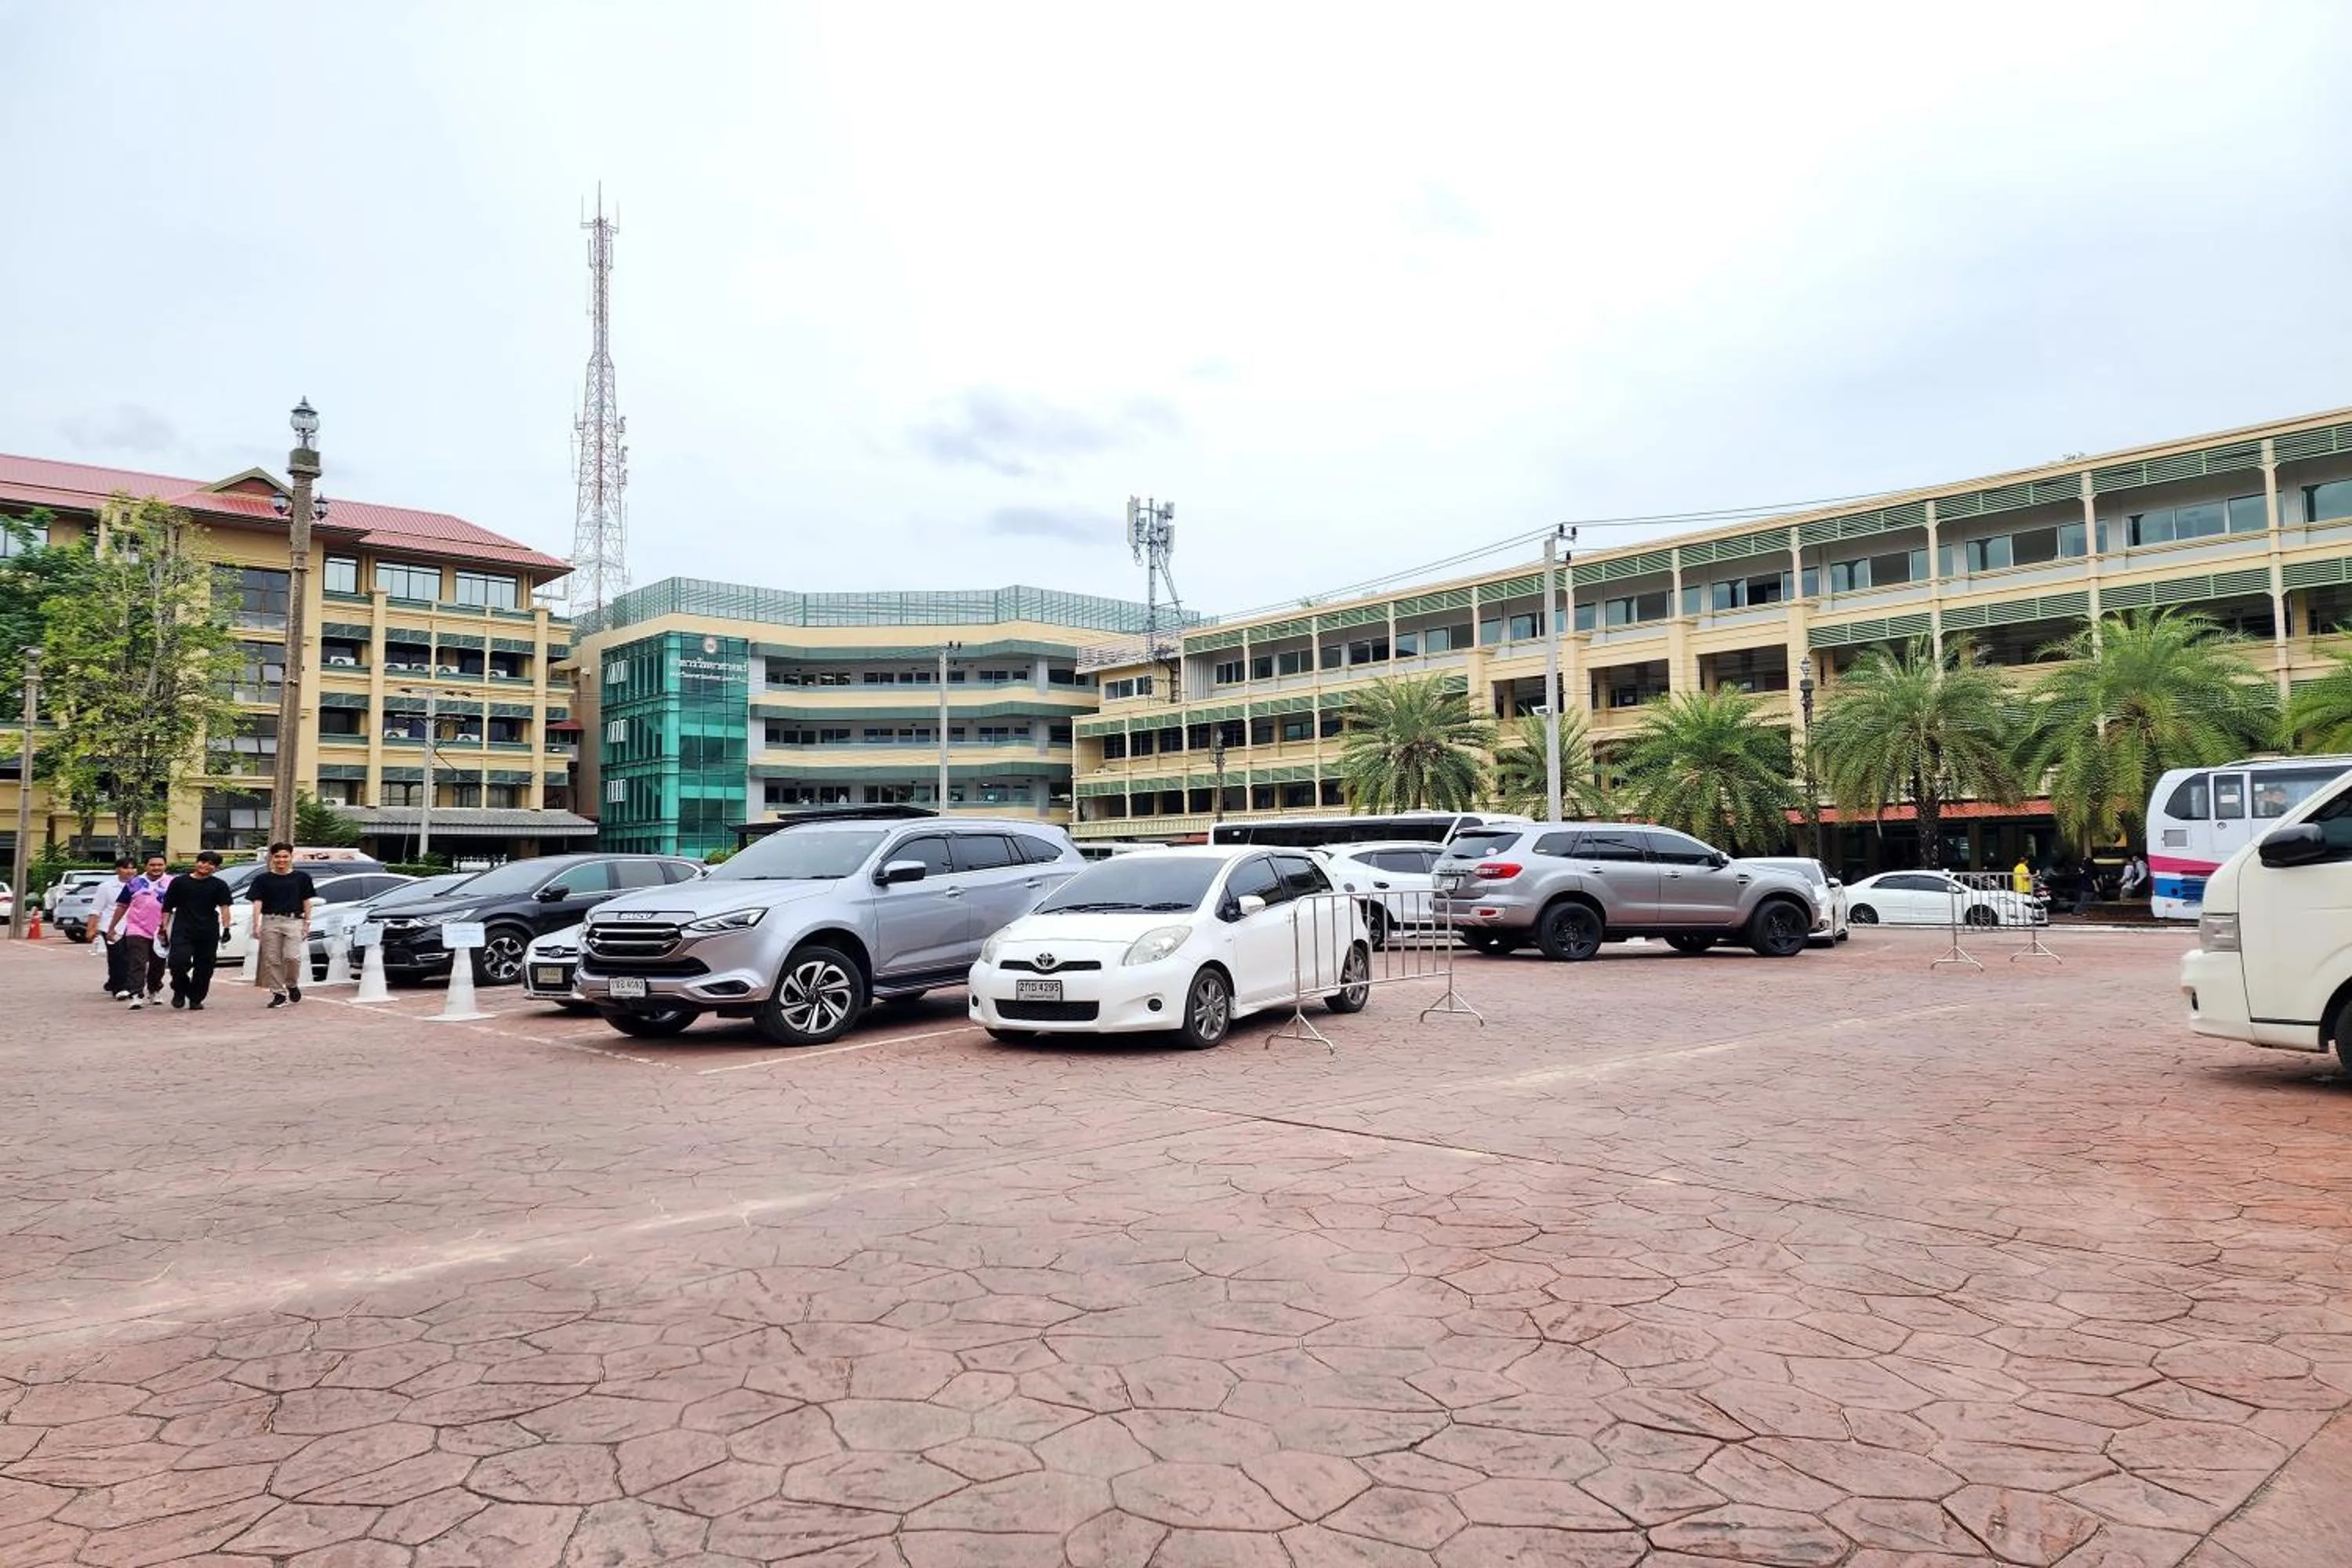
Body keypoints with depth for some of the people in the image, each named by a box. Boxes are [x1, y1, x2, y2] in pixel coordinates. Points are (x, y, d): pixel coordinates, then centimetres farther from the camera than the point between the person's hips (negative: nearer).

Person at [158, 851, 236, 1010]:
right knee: (179, 962, -17)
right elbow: (167, 908, 11)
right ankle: (180, 991, 9)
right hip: (182, 931, -1)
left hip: (208, 934, 1)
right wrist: (164, 929, 4)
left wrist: (226, 928, -15)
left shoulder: (219, 886, 8)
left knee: (204, 968, 4)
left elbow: (224, 907, -2)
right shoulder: (179, 882, 9)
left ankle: (196, 999, 18)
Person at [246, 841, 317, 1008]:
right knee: (272, 960, 2)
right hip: (270, 922, 1)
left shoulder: (301, 878, 8)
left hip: (294, 921, -1)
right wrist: (256, 925, -8)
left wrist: (307, 923, 6)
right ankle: (278, 994, 12)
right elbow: (257, 902, 2)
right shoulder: (263, 879, 7)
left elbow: (307, 902, 11)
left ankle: (292, 985, 13)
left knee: (292, 956, -14)